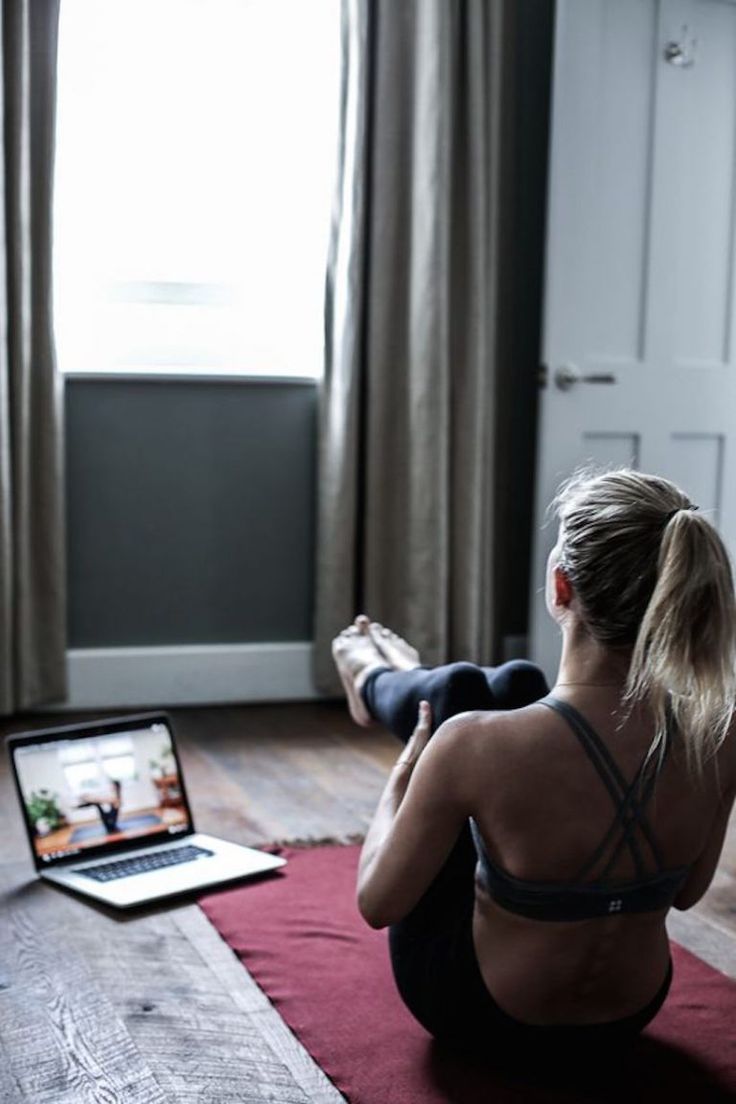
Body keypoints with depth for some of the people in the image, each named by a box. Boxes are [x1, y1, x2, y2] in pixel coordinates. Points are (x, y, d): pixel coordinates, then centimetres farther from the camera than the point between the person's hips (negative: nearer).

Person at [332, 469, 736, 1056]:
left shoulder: (477, 744, -35)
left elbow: (378, 904, -19)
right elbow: (688, 890, -2)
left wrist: (403, 774, -2)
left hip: (480, 1016, -3)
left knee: (461, 687, 10)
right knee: (515, 681, 13)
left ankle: (373, 684, 48)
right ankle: (383, 686, 48)